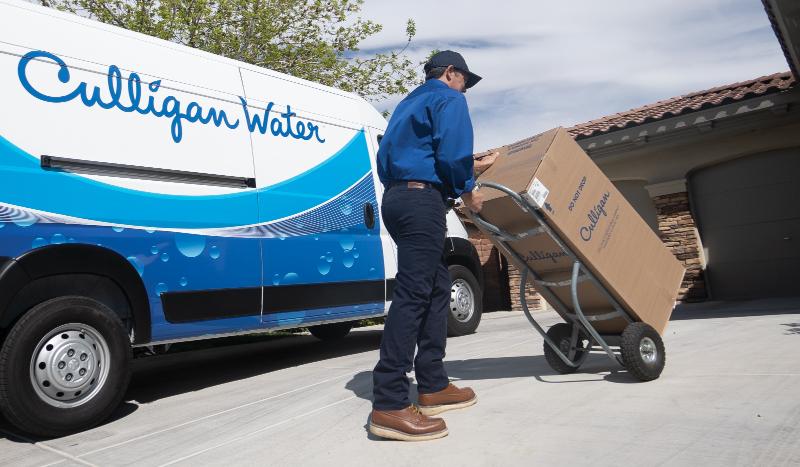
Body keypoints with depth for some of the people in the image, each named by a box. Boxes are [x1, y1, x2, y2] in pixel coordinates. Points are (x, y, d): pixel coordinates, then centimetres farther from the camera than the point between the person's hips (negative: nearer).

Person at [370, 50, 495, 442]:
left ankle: (433, 387, 15)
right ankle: (389, 405, -15)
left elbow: (388, 154, 25)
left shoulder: (409, 104, 29)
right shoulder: (449, 99, 3)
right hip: (422, 198, -9)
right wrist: (466, 191, 1)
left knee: (436, 287, 13)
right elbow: (452, 153, -14)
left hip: (396, 197, 10)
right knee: (413, 293, -14)